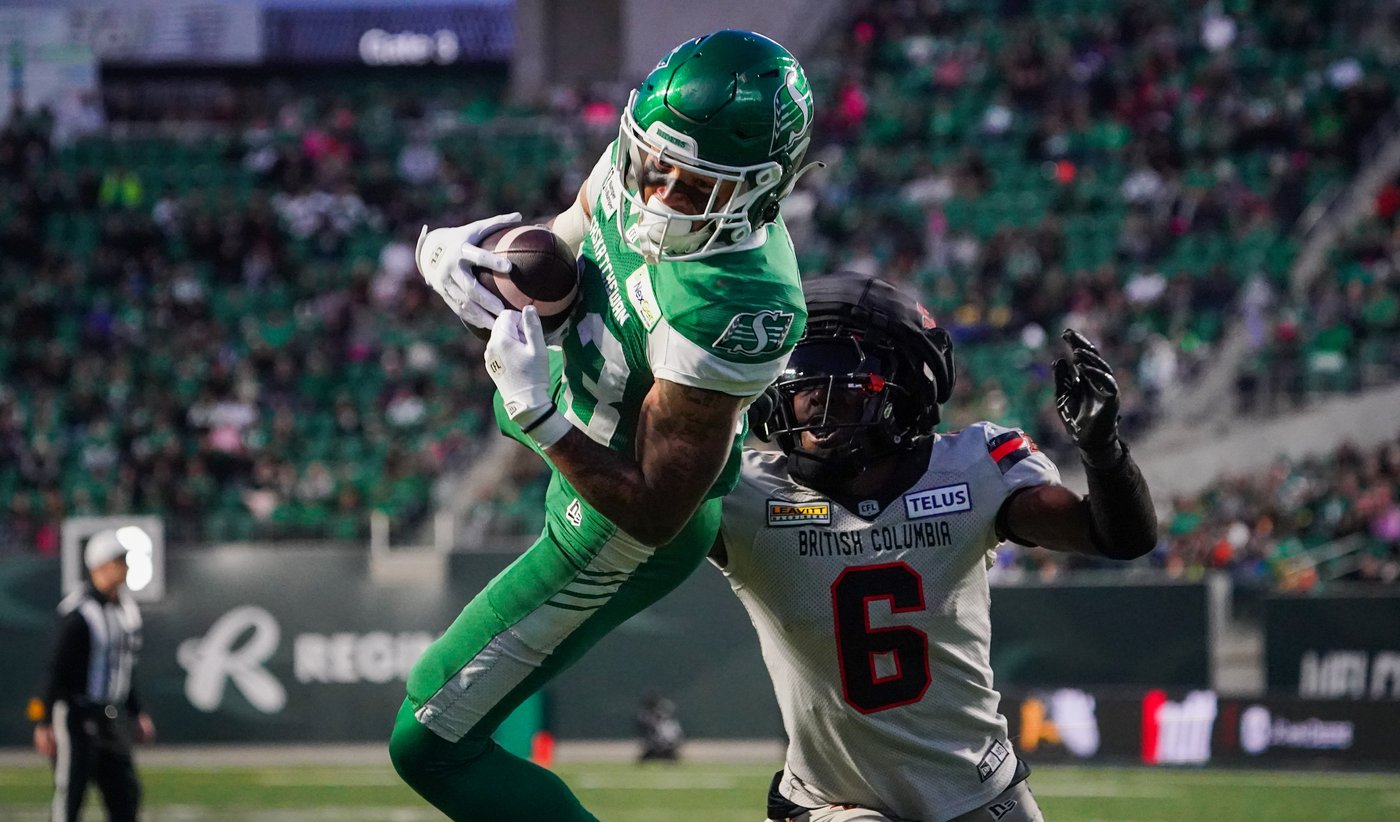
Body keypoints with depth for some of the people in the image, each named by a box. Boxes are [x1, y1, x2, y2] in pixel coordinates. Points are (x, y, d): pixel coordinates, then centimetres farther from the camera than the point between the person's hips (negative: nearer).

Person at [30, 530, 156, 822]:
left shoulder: (126, 608, 10)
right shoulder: (78, 614, -16)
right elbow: (57, 669, -16)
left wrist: (136, 713, 23)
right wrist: (44, 723, -19)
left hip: (112, 719, 8)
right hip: (77, 717, -8)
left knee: (126, 795, 6)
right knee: (70, 796, -5)